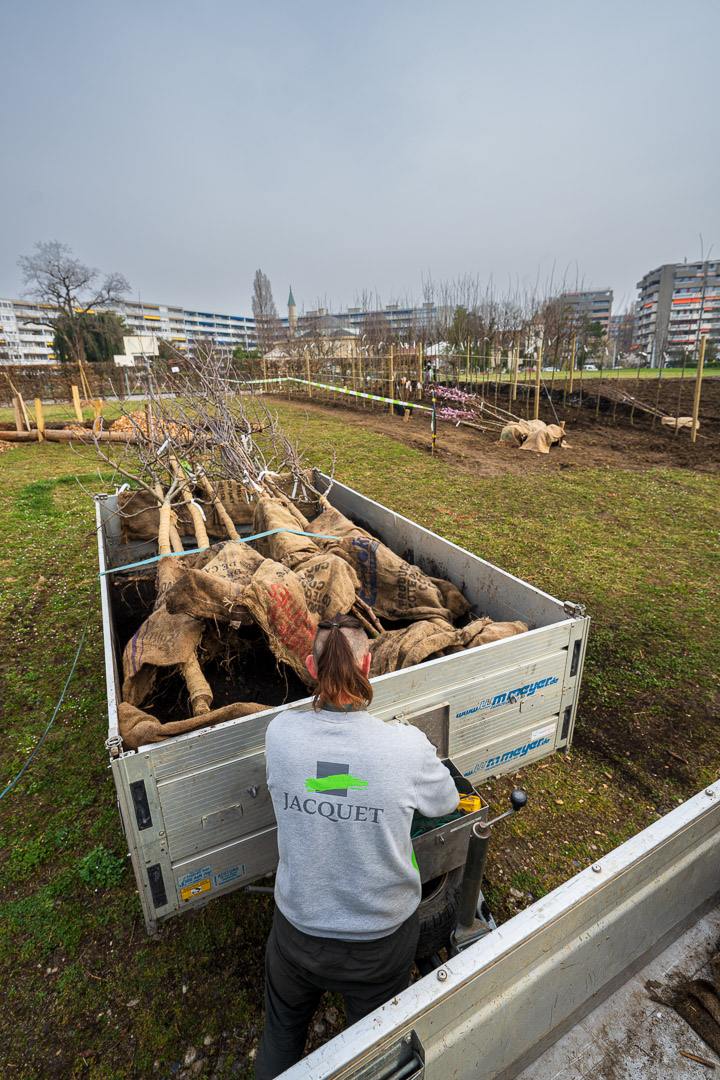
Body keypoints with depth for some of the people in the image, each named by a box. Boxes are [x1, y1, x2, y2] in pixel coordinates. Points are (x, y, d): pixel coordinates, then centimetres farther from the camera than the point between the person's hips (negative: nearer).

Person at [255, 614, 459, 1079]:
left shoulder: (281, 732, -26)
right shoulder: (407, 746, -29)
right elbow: (446, 803, -9)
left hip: (299, 926, 1)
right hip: (382, 938, 0)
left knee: (282, 1032, 34)